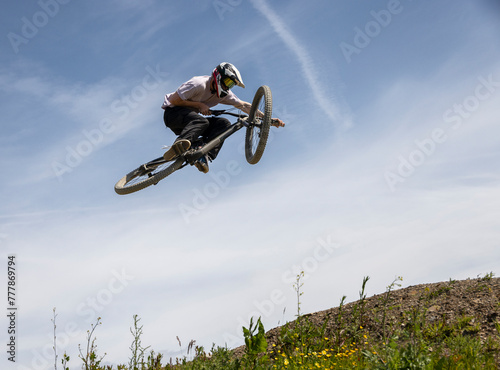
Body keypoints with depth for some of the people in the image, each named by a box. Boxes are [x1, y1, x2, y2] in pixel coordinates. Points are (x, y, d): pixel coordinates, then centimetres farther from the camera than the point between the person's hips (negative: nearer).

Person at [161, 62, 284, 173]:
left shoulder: (224, 94, 2)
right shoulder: (199, 84, -20)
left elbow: (244, 106, 4)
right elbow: (173, 100, -19)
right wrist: (199, 105, -20)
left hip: (191, 120, 7)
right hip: (173, 113, -7)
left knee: (224, 123, -17)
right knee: (201, 121, -38)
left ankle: (205, 157, -32)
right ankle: (177, 146, -58)